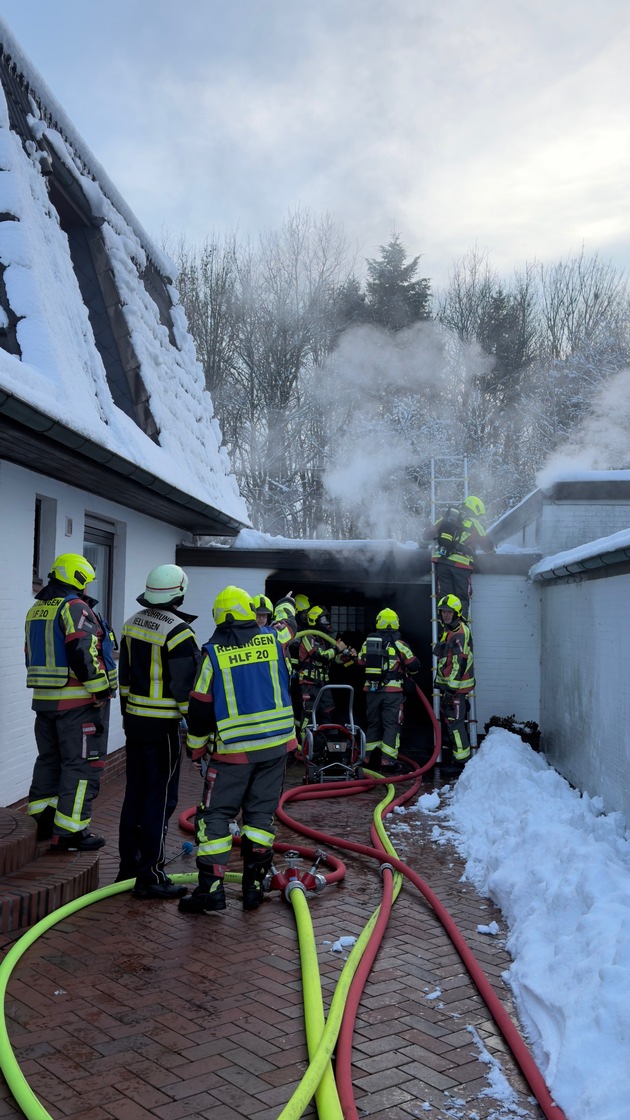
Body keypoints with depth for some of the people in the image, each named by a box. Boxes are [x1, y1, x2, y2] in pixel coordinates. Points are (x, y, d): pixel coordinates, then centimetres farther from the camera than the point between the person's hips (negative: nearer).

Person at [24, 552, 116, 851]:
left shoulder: (36, 610, 14)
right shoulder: (75, 607, -14)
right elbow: (83, 653, -25)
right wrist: (101, 690, -17)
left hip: (44, 700, 9)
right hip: (78, 702, -9)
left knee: (49, 759, 20)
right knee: (81, 765, -2)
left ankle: (43, 820, 29)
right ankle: (69, 832, 0)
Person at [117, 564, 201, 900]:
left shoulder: (132, 624, 8)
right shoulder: (178, 631, -18)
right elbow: (187, 686, -18)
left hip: (133, 718, 8)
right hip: (162, 725, -8)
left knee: (135, 793, 17)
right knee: (161, 798, -1)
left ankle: (128, 866, 26)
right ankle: (150, 876, 4)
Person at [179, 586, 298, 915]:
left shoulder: (213, 653, -6)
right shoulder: (272, 640, 1)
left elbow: (200, 707, -2)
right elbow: (286, 623, 27)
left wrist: (195, 748, 10)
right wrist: (286, 605, 50)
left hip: (233, 749, -3)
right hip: (276, 743, 3)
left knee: (215, 814, 5)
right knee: (261, 813, 12)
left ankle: (210, 889, 1)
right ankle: (253, 886, 14)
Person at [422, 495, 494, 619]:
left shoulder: (445, 517, 16)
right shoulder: (474, 524, 6)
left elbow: (426, 536, 17)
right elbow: (487, 546, 13)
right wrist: (491, 549, 35)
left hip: (441, 561, 3)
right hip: (461, 563, -3)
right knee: (462, 598, 5)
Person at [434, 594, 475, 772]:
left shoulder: (460, 633, -16)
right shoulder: (447, 630, 17)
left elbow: (460, 661, -22)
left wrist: (452, 685, -23)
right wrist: (440, 680, 28)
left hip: (456, 685, -11)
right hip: (447, 683, 11)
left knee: (454, 722, -10)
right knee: (446, 719, 17)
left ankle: (462, 760, -6)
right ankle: (450, 756, 27)